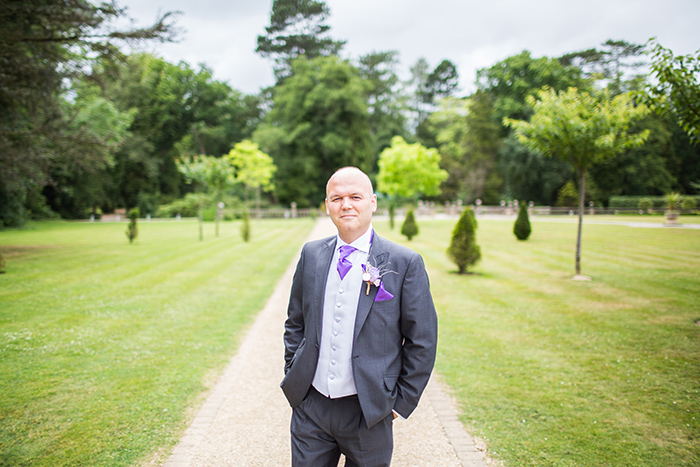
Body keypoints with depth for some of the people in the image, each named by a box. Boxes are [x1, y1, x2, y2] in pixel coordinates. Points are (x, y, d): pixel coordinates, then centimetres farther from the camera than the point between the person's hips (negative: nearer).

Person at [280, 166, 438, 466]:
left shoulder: (406, 263, -9)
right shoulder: (311, 254, 3)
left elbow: (422, 341, -5)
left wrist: (401, 403, -4)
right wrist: (292, 377, 8)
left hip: (368, 412, -2)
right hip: (310, 407, 3)